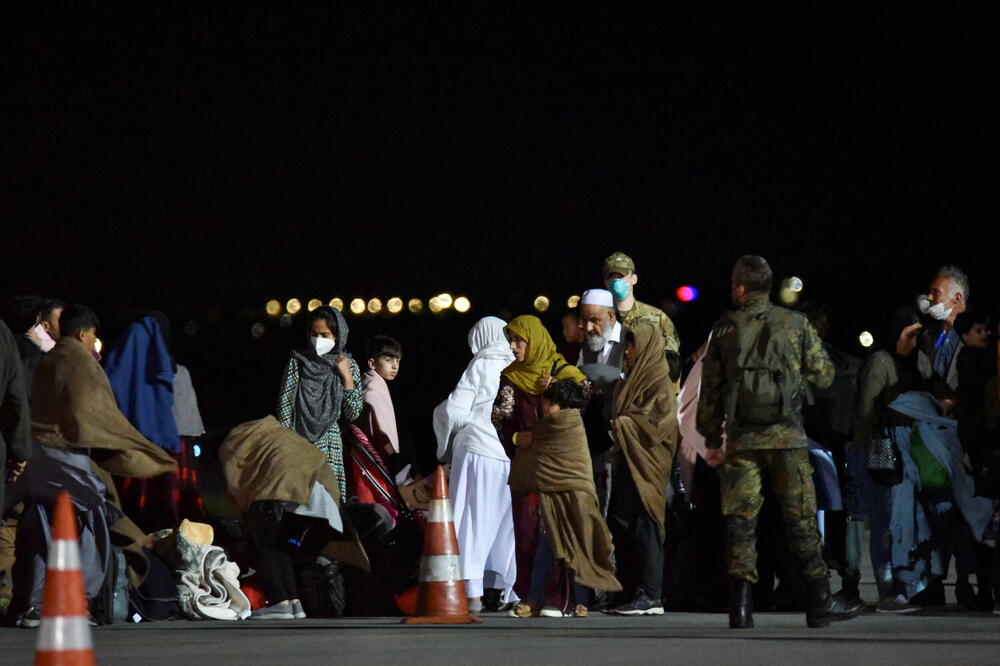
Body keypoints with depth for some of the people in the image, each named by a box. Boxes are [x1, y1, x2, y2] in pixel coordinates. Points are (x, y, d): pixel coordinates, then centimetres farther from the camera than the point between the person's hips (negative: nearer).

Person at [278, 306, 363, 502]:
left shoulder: (348, 365, 9)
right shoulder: (298, 360, 4)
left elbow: (353, 414, 5)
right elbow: (284, 404, 1)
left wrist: (347, 376, -3)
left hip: (329, 445, 2)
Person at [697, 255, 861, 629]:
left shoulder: (724, 329, 4)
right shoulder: (795, 324, 2)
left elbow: (710, 389, 6)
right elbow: (824, 375, 6)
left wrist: (711, 440, 13)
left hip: (740, 440, 1)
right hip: (786, 437, -1)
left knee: (741, 523, 3)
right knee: (801, 520, 4)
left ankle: (740, 607, -4)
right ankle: (819, 602, 3)